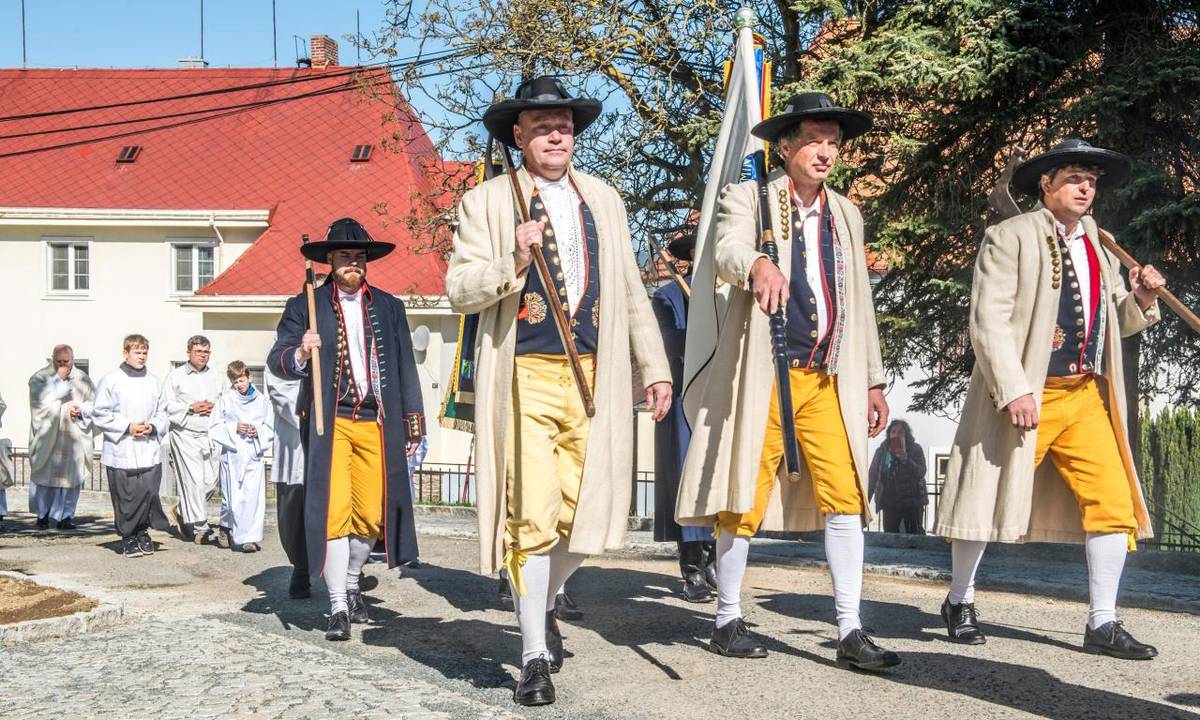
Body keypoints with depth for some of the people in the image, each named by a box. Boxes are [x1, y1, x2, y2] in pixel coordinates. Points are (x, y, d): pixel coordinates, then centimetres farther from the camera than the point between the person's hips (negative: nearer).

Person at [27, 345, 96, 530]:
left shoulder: (82, 379, 8)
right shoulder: (40, 378, 2)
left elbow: (94, 402, 11)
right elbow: (41, 399, -14)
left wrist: (81, 409, -9)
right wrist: (58, 379, -12)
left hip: (73, 437, 1)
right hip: (47, 435, -1)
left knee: (71, 476, -2)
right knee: (46, 473, 5)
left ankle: (64, 516, 3)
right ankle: (43, 513, 18)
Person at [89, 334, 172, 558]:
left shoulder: (155, 382, 10)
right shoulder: (111, 381, -1)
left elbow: (162, 414, 15)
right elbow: (100, 415, -2)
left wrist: (152, 427, -6)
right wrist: (128, 427, -10)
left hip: (150, 452, 3)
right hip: (121, 452, -3)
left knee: (149, 493, -3)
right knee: (125, 497, 0)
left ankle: (142, 533, 16)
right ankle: (128, 538, 14)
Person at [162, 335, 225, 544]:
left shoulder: (217, 376, 16)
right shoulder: (175, 376, 4)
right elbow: (166, 406, -3)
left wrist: (215, 407, -2)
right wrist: (191, 408, -11)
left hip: (211, 435, 4)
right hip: (186, 436, -4)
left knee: (210, 481, 2)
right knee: (194, 481, -9)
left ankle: (182, 511, 25)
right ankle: (199, 527, -4)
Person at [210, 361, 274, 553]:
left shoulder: (261, 400, 9)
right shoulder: (225, 400, 5)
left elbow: (271, 428, 12)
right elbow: (214, 428, 4)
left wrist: (258, 431, -7)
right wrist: (234, 428, -10)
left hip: (255, 454, 1)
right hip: (232, 454, -1)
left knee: (255, 496, -7)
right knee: (235, 498, -3)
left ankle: (252, 536, -2)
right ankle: (241, 537, 9)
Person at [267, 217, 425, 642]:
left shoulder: (389, 307, 14)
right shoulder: (305, 306, 5)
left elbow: (405, 368, 14)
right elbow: (277, 362, -4)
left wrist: (413, 423, 9)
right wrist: (300, 354, -26)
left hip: (377, 423, 3)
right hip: (329, 422, -3)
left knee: (371, 513, 3)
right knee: (333, 511, -9)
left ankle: (351, 586, 28)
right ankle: (338, 607, -2)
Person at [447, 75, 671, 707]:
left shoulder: (603, 200, 17)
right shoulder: (487, 202, 6)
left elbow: (629, 290, 18)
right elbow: (459, 290, -1)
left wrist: (654, 366, 12)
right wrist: (512, 264, -19)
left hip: (594, 377, 4)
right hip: (525, 376, -3)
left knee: (586, 514, 2)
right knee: (530, 515, -7)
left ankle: (544, 603, 33)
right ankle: (534, 657, 7)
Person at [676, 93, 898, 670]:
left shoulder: (846, 214, 18)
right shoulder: (747, 198, 2)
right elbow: (727, 250, -20)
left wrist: (873, 381, 18)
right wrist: (757, 265, -43)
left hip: (829, 380, 5)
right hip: (762, 375, -4)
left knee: (845, 495, -4)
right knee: (745, 498, 0)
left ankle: (850, 632, 0)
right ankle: (728, 619, 15)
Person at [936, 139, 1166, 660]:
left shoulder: (1097, 246, 16)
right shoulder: (1010, 238, -4)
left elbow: (1116, 322, 21)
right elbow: (988, 320, -12)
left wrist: (1140, 298, -1)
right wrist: (1014, 391, -20)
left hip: (1086, 397, 6)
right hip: (1023, 396, -6)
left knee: (1114, 500, -3)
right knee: (989, 498, 2)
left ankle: (1102, 624, 5)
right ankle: (960, 602, 22)